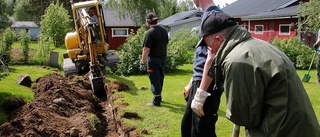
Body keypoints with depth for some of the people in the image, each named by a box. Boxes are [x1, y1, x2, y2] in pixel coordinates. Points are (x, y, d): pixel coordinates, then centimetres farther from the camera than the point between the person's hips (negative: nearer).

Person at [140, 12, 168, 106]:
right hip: (162, 58, 8)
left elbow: (146, 49, -20)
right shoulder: (164, 31, 7)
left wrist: (142, 62, -16)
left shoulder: (150, 32, -17)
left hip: (153, 59, -8)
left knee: (154, 79, -1)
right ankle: (159, 97, 29)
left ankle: (156, 101, 4)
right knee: (160, 78, 17)